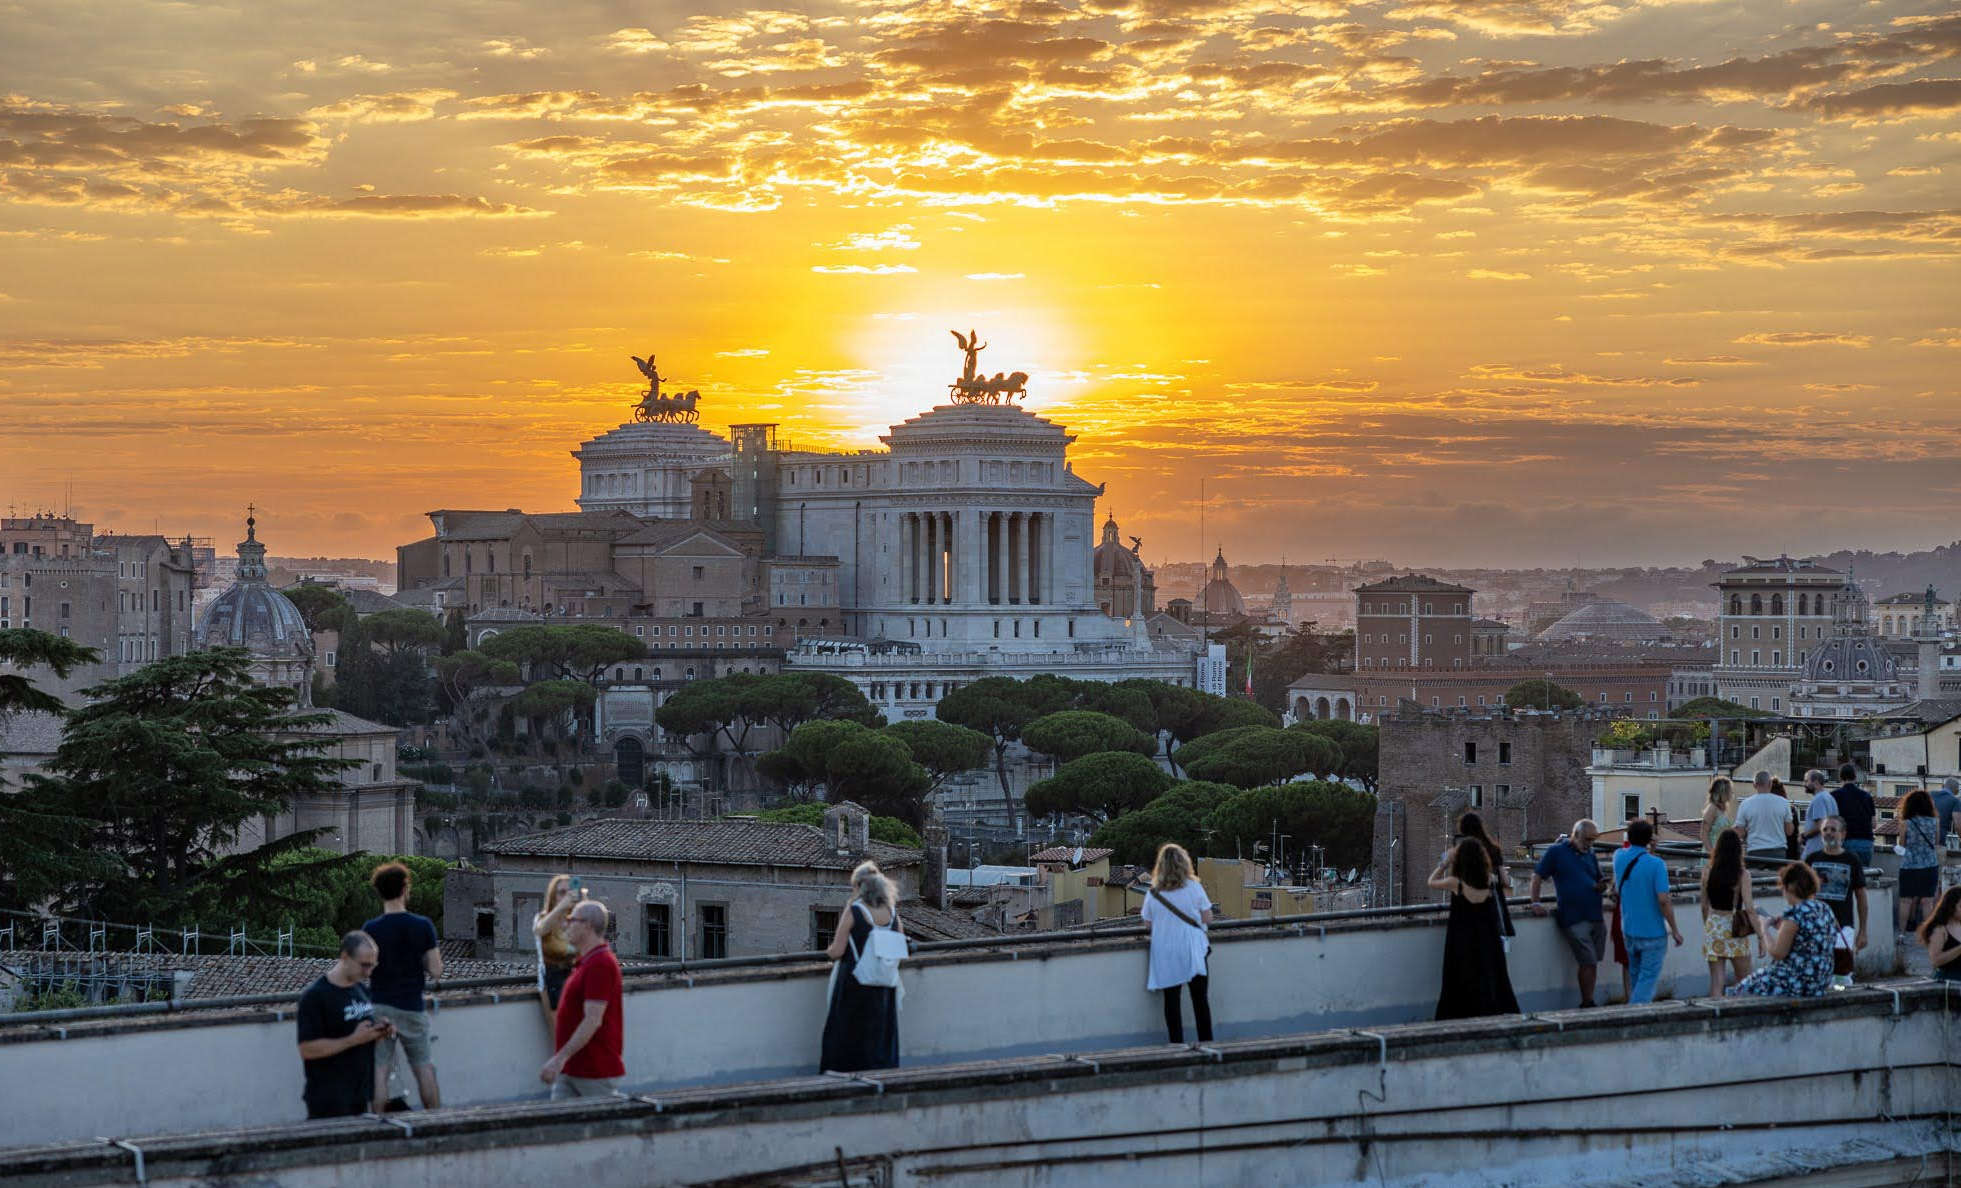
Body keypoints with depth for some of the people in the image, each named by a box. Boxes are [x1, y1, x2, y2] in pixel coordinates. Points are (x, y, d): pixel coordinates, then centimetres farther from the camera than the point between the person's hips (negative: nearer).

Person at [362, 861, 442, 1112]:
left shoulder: (371, 929, -8)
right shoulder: (423, 926, -6)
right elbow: (436, 971, -5)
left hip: (379, 1007, -1)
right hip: (412, 1007, 1)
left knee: (379, 1070, 1)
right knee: (424, 1068, 13)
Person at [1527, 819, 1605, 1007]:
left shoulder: (1591, 855, 17)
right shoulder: (1556, 851, 0)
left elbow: (1599, 881, 24)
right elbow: (1537, 876, -3)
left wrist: (1602, 886, -1)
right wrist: (1535, 902, -14)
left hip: (1596, 917, 6)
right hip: (1574, 919, -6)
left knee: (1592, 963, 6)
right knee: (1588, 963, -10)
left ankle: (1587, 1003, 13)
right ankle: (1587, 1004, -3)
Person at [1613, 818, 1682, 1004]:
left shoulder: (1619, 858, -1)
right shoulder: (1656, 864, -18)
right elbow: (1663, 900, -21)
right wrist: (1675, 930, -11)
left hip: (1629, 930, 6)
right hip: (1653, 931, -6)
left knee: (1636, 976, 21)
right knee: (1649, 977, 0)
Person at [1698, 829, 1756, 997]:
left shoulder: (1707, 873, -1)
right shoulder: (1742, 875, -10)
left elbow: (1704, 906, 7)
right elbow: (1749, 908, -14)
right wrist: (1760, 935, -9)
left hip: (1713, 927, 3)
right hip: (1735, 928, -3)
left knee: (1716, 980, 3)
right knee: (1745, 982, 13)